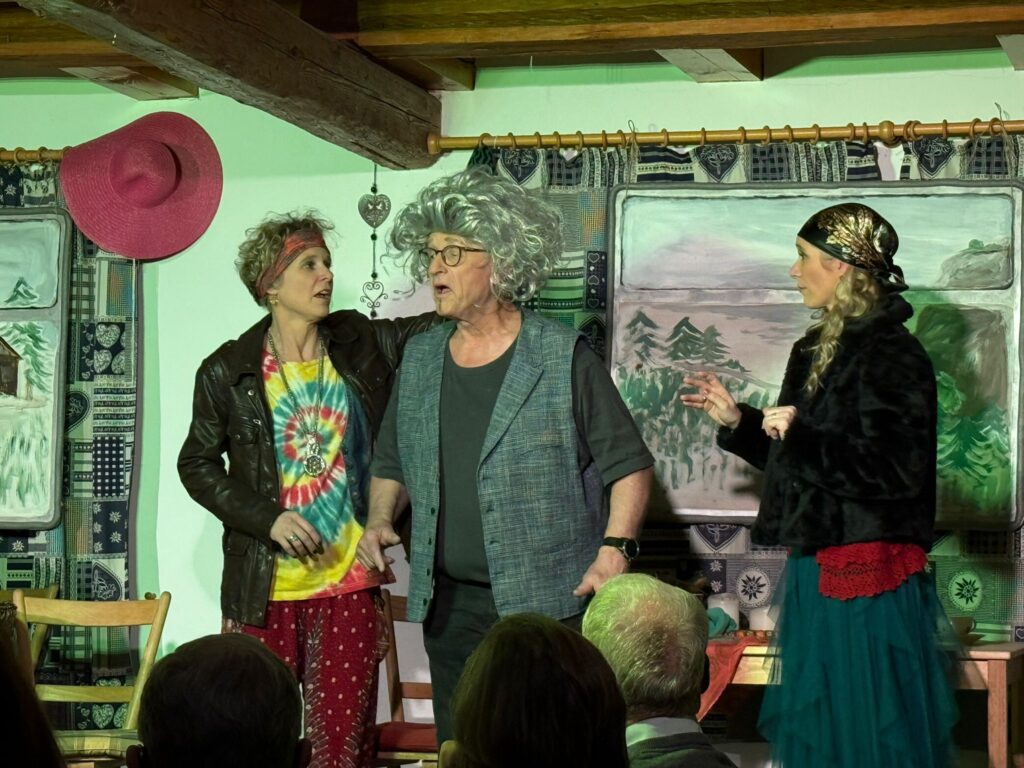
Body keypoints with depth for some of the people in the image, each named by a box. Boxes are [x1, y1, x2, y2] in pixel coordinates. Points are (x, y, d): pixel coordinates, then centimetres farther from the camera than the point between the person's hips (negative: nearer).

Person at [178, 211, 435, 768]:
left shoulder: (361, 344, 4)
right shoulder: (228, 373, -1)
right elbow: (197, 464, 5)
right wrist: (266, 518, -8)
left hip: (350, 584, 1)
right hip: (264, 590, -1)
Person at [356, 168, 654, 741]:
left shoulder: (563, 358, -5)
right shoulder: (420, 360, 12)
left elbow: (630, 464, -3)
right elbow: (393, 465, 23)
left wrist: (616, 548, -15)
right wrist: (380, 521, 4)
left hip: (551, 603, -5)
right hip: (450, 607, 5)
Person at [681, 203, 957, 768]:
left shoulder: (890, 356, -15)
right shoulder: (820, 350, 12)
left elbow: (898, 471, -25)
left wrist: (802, 436, -22)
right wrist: (736, 420, 15)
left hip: (865, 584, -10)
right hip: (817, 575, 10)